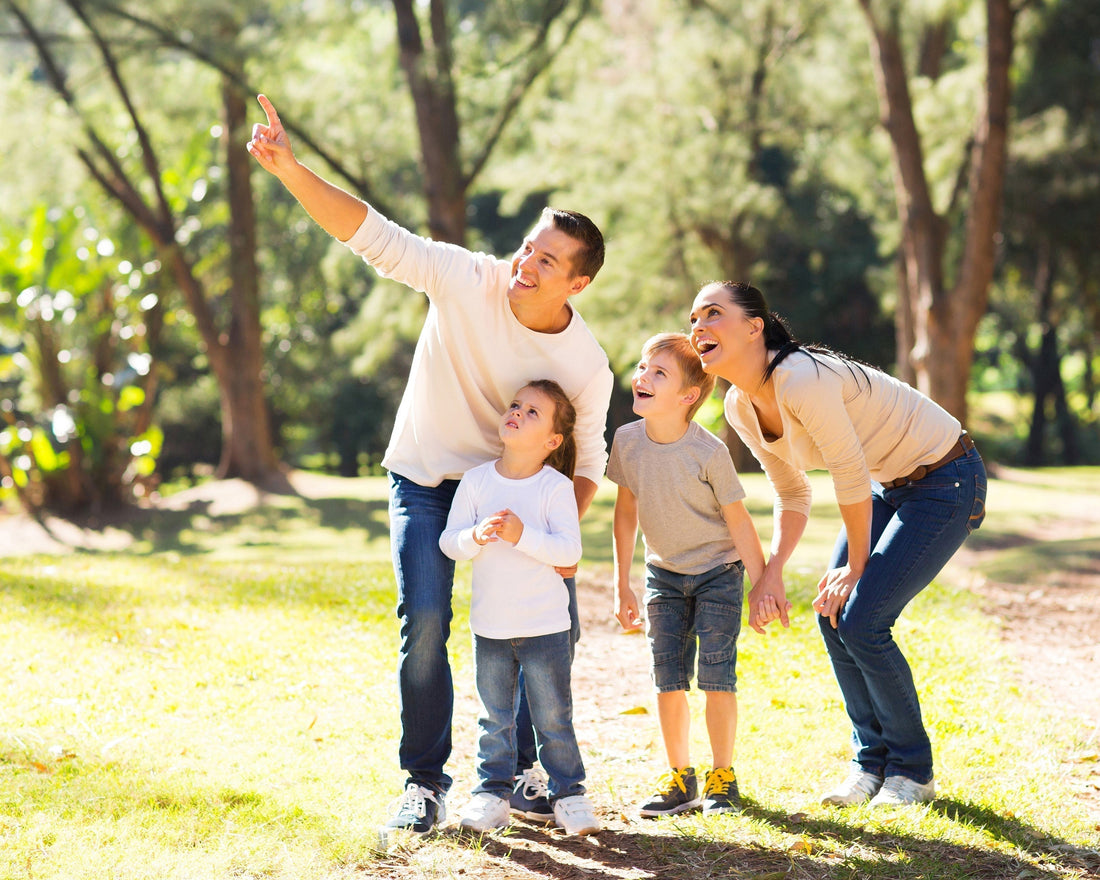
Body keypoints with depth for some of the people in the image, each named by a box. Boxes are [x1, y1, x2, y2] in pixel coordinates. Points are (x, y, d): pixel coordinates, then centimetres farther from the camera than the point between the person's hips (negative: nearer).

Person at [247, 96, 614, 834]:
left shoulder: (587, 367, -18)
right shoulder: (467, 281, -22)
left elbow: (586, 462, -4)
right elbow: (371, 234, -28)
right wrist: (290, 170, -39)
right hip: (426, 480, -2)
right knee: (426, 623, -14)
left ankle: (513, 772, 19)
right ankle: (425, 783, 0)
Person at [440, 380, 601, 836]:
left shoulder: (556, 487, -9)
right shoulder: (476, 480, -1)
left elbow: (569, 550, -15)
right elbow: (449, 541, -2)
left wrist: (522, 535, -26)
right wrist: (476, 536, -22)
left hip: (545, 625, -3)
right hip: (489, 624, 3)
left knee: (553, 717, 4)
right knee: (495, 717, 11)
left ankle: (568, 791, 17)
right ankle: (493, 791, 22)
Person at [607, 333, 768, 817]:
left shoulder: (709, 451, -23)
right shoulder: (627, 441, -11)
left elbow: (738, 521, -14)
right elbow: (626, 512, 2)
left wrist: (762, 585, -10)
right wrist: (621, 586, 4)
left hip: (717, 571, -4)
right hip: (664, 573, 4)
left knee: (716, 675, -8)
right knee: (668, 678, 2)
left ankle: (722, 778, 7)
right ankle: (680, 778, 13)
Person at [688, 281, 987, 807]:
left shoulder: (801, 379, -31)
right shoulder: (740, 408, -3)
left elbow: (850, 477, -23)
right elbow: (792, 496, 8)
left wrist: (856, 566, -10)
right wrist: (771, 575, -6)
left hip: (948, 481, -8)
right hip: (891, 485, 8)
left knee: (861, 621, -13)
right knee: (832, 614, 0)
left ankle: (913, 771, 5)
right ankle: (872, 763, 16)